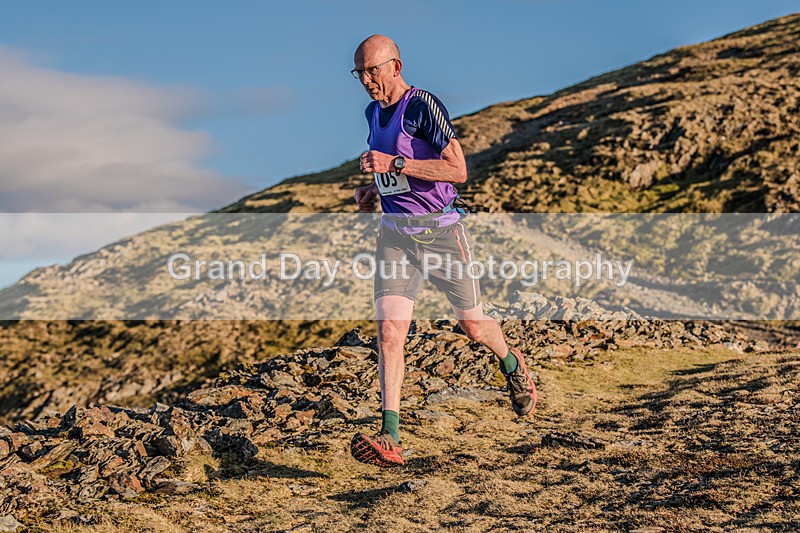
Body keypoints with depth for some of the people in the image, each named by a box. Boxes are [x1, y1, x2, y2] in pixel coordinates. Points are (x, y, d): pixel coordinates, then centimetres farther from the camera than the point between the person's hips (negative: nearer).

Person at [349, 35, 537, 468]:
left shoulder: (423, 106, -13)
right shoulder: (373, 112, 11)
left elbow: (458, 170, -21)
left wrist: (395, 164, -25)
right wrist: (373, 189, 10)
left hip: (440, 232, -5)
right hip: (394, 234, 6)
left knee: (473, 326, 10)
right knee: (389, 332, -11)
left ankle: (512, 365, 44)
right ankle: (389, 438, -13)